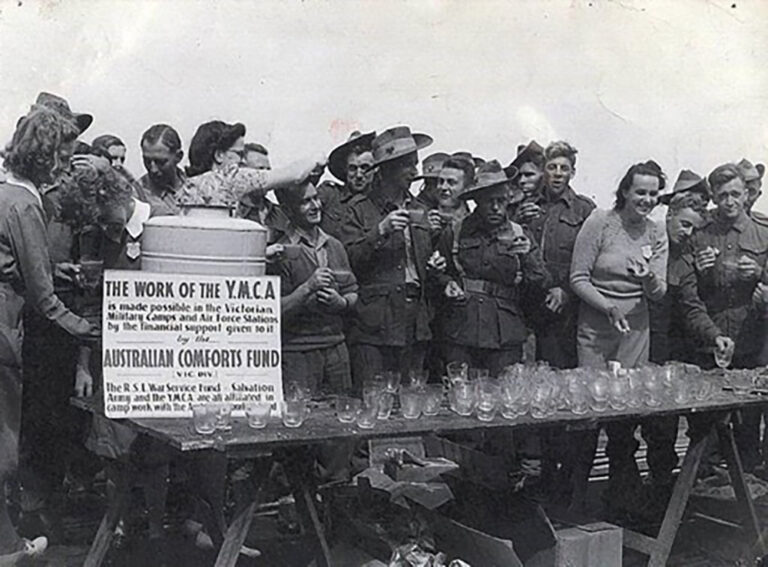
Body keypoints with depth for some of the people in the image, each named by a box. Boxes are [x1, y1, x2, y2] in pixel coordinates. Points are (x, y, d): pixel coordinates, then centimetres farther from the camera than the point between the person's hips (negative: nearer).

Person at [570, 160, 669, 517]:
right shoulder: (599, 223, -6)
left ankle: (622, 496, 20)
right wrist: (609, 307, -18)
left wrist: (650, 280, -18)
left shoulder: (657, 234, 7)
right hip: (595, 329, -3)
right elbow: (577, 279, -7)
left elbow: (660, 293, 4)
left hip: (636, 330, 4)